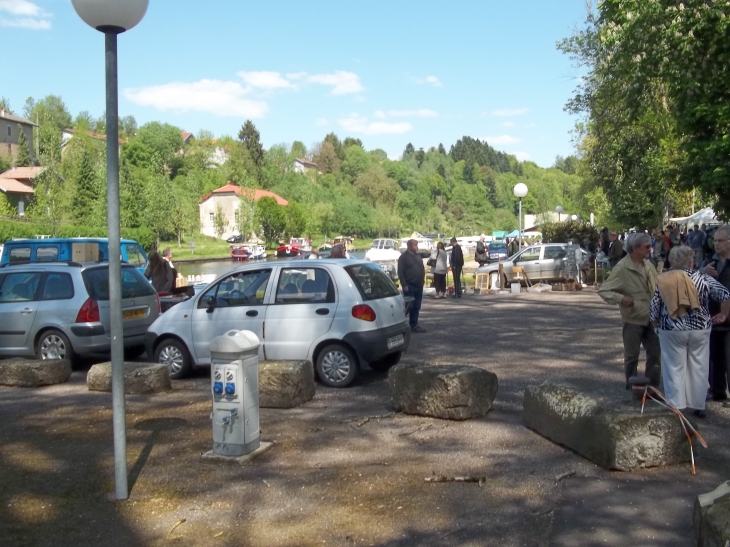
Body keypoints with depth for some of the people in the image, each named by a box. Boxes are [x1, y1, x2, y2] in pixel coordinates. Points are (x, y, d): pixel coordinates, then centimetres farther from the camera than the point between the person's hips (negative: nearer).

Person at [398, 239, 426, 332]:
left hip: (419, 286, 7)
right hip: (410, 286, -7)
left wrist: (422, 282, 12)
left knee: (416, 307, 8)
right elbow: (400, 272, -12)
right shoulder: (403, 257, -7)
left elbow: (422, 269, 22)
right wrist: (404, 285, -17)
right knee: (408, 307, -8)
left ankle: (414, 325, 14)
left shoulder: (418, 257, 16)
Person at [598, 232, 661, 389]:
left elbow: (658, 286, 16)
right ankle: (632, 389, 22)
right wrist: (620, 298, -32)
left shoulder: (648, 265, 3)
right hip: (633, 320, -6)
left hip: (650, 319, 6)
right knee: (632, 356, 7)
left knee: (654, 354, 11)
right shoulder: (622, 268, -17)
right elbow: (603, 290, -17)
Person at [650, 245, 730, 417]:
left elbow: (654, 308, 0)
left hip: (671, 330, 0)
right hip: (700, 329, 0)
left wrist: (657, 325, 16)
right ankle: (698, 406, 20)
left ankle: (676, 407, 11)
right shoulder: (702, 278, -3)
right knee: (699, 368, 12)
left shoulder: (663, 280, -1)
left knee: (674, 368, 8)